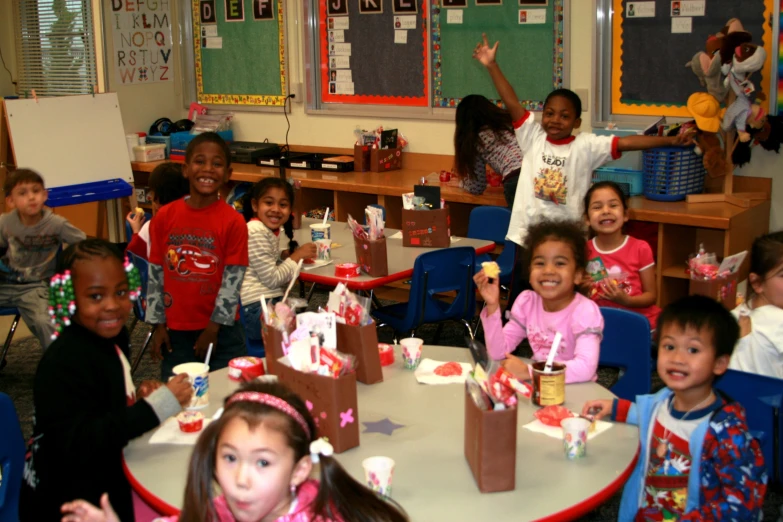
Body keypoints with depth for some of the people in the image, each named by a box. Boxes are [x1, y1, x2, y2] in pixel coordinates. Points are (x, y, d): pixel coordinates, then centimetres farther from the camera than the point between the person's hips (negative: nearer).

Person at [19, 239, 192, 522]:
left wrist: (139, 396, -3)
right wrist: (156, 405, -34)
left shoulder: (112, 336, 1)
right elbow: (79, 444, -34)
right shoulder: (63, 363, -26)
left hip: (109, 485, 8)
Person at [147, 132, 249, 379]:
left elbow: (233, 280, -9)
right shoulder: (165, 217, -2)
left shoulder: (233, 221, -9)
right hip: (175, 330, 2)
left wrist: (213, 328, -10)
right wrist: (158, 325, 2)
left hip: (221, 330, -2)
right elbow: (155, 274, 3)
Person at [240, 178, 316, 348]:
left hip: (273, 301, 9)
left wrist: (291, 257, 1)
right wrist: (296, 257, -4)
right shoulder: (256, 231, -14)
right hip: (258, 310, -9)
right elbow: (272, 279, -14)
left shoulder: (272, 230, 15)